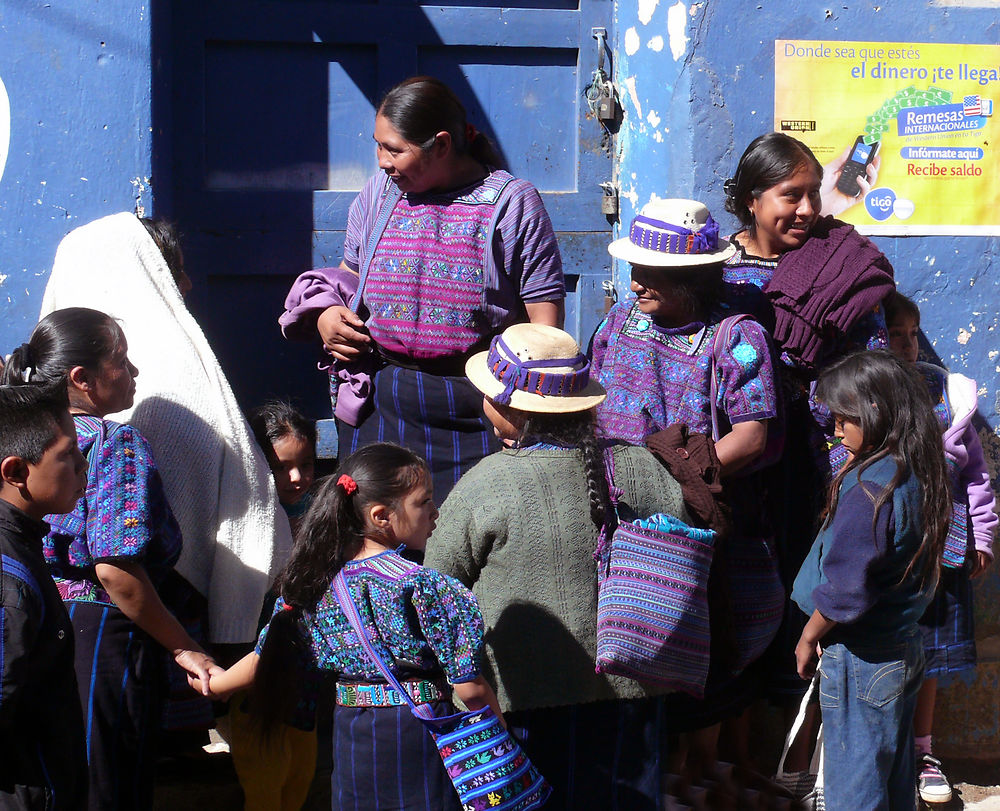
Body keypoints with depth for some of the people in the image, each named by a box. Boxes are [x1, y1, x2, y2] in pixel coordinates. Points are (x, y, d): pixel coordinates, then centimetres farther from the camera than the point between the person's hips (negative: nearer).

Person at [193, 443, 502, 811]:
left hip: (352, 737, 6)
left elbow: (265, 658, 11)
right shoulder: (424, 587, -14)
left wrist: (212, 683, 30)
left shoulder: (315, 584, 3)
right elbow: (469, 687, -12)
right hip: (417, 732, -6)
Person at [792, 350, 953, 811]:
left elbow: (846, 586, -22)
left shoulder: (867, 487, -23)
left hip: (859, 662, -9)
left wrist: (809, 636, -6)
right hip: (904, 649, 9)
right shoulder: (919, 475, 3)